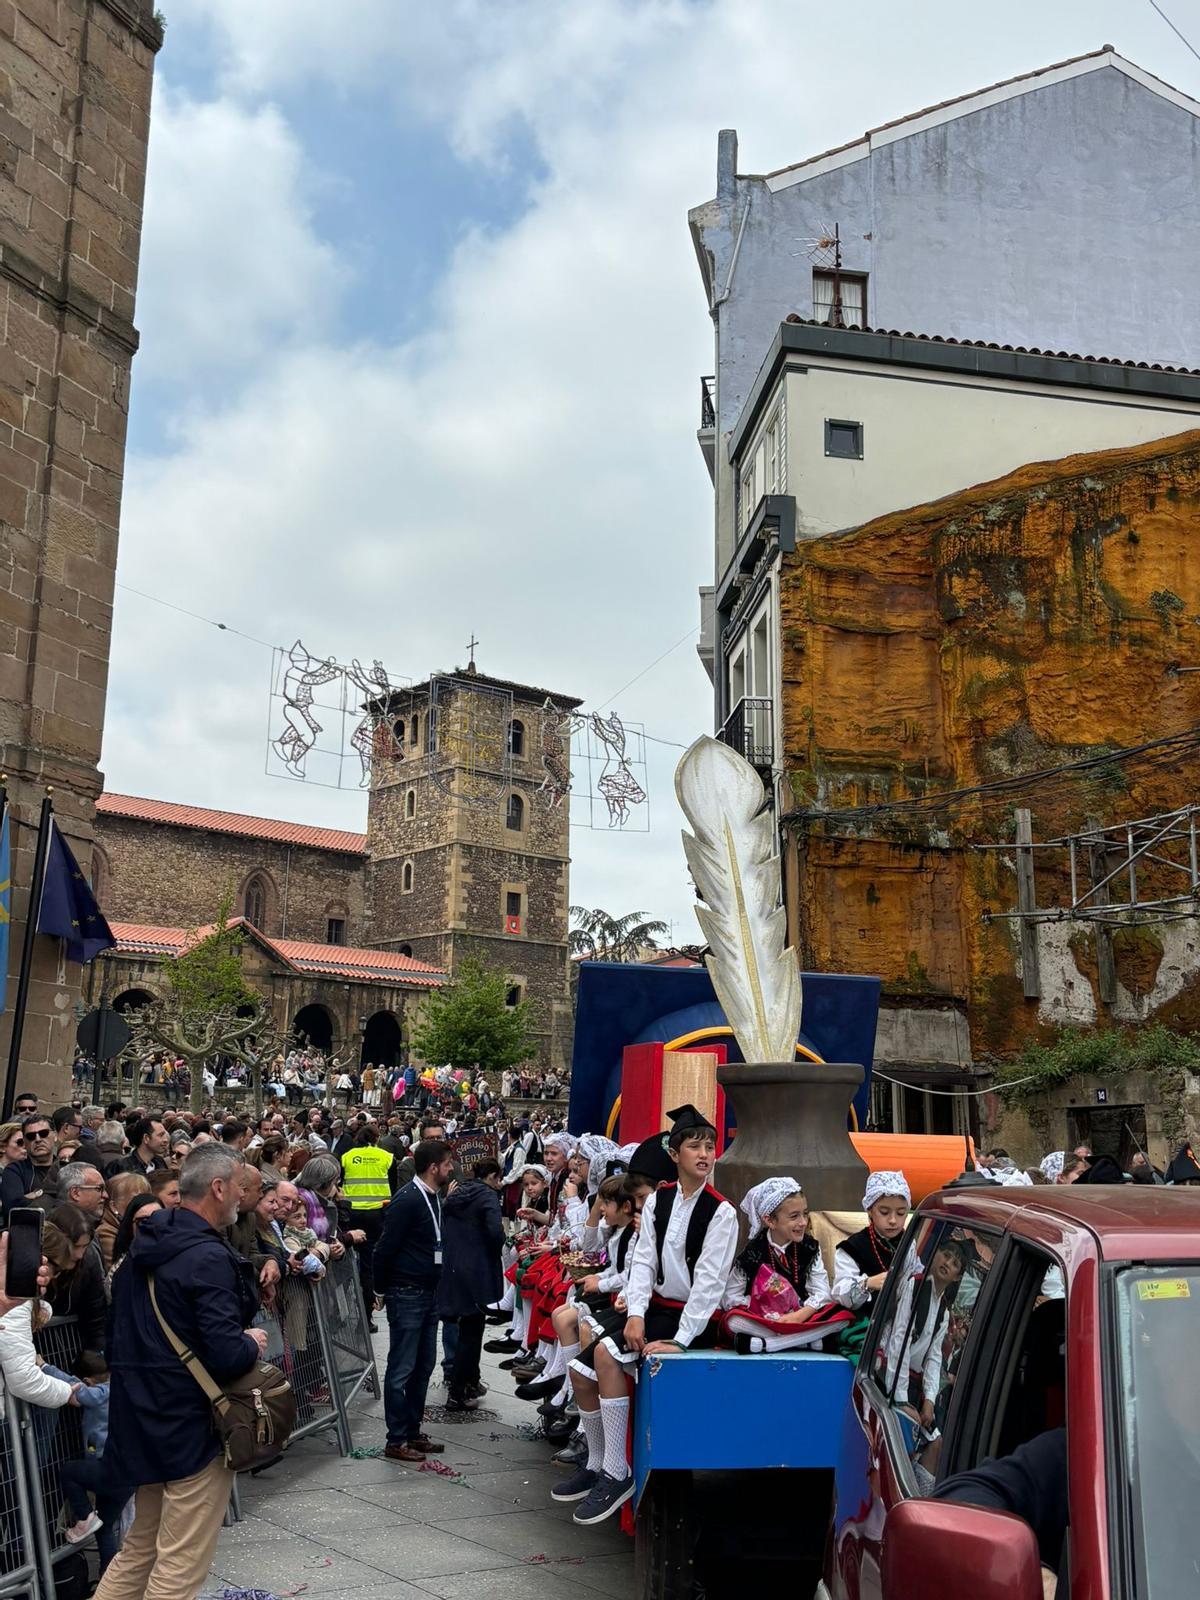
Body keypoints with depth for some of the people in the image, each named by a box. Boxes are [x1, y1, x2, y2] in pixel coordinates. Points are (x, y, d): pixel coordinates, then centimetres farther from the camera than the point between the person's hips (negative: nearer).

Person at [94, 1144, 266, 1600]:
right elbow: (227, 1356, -25)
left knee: (141, 1548, 22)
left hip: (143, 1419, 9)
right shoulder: (209, 1258, -21)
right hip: (192, 1426, -9)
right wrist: (252, 1343, -6)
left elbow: (124, 1330, 17)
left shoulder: (144, 1247, 7)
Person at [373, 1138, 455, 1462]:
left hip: (428, 1293, 9)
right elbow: (385, 1248, -17)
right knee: (402, 1370, -1)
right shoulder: (408, 1200, -19)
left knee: (423, 1367, 14)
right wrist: (382, 1289, -8)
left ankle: (413, 1432, 25)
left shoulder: (435, 1198, 9)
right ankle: (396, 1441, 6)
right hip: (406, 1295, -9)